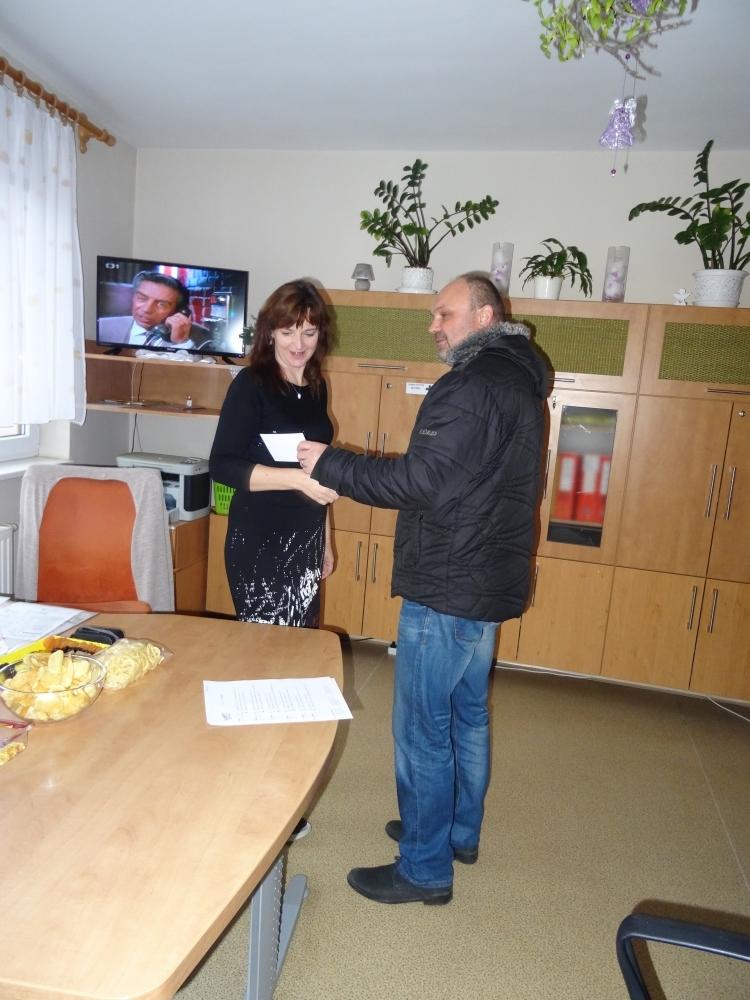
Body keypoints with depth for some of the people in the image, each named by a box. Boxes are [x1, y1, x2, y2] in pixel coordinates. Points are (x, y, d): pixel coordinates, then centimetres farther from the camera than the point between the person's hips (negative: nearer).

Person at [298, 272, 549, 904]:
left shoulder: (473, 384, -19)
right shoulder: (519, 382, 13)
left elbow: (421, 480, -25)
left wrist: (330, 465, -17)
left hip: (446, 591, -10)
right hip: (489, 584, 11)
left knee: (423, 731, 3)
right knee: (469, 716, 21)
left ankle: (424, 868, 19)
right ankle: (460, 833, 39)